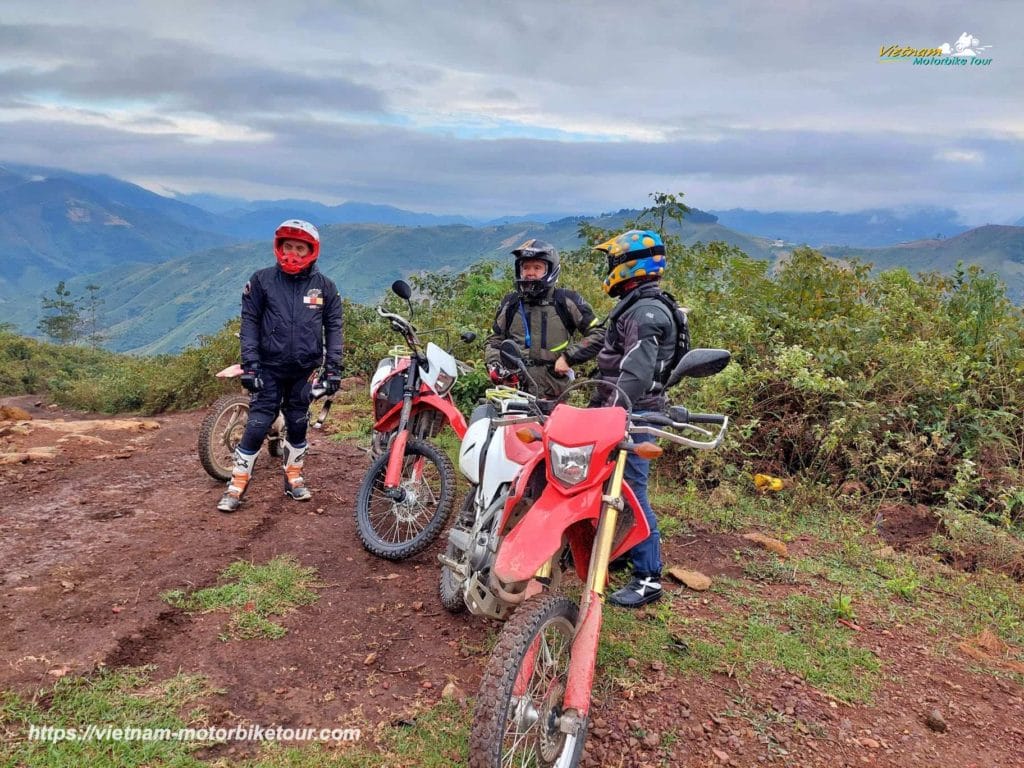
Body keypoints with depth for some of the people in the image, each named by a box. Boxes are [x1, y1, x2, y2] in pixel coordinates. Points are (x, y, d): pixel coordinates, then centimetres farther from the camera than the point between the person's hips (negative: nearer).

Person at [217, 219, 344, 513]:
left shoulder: (325, 286, 1)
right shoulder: (262, 280, -3)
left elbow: (333, 328, 4)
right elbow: (250, 323, -2)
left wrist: (333, 369, -2)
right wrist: (249, 365, -9)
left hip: (304, 370, 2)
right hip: (269, 368, -2)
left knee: (298, 426, 12)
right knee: (257, 426, -3)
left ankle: (293, 479, 29)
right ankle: (236, 486, 9)